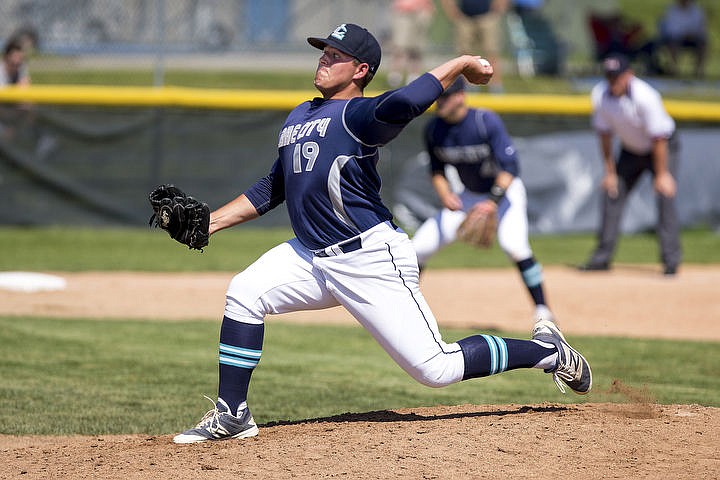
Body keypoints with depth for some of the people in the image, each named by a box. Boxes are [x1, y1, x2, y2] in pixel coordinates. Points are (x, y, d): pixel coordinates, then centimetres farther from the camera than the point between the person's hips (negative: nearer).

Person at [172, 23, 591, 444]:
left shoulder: (357, 115, -12)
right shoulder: (299, 118, 16)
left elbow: (401, 105, -36)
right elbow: (272, 189, 25)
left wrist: (460, 64, -29)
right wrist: (211, 222, 17)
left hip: (372, 259, -8)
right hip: (312, 258, 8)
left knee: (436, 368, -8)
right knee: (244, 294, -10)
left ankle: (548, 350, 11)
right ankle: (233, 416, -2)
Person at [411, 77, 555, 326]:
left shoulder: (486, 121, -23)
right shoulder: (434, 129, -7)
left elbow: (509, 166, -27)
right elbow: (437, 169, 6)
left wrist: (494, 201, -38)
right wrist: (445, 194, -13)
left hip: (505, 190, -5)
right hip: (467, 196, 5)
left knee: (514, 244, -32)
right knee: (420, 245, -5)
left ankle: (542, 310, -23)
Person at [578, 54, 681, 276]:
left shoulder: (645, 97, -32)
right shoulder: (600, 94, -18)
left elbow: (658, 138, -26)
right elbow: (604, 133, -6)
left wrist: (662, 175, -24)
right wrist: (610, 171, -5)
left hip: (663, 147, -5)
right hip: (630, 150, 5)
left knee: (665, 197, -17)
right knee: (612, 194, 1)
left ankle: (671, 259, -16)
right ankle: (602, 257, 9)